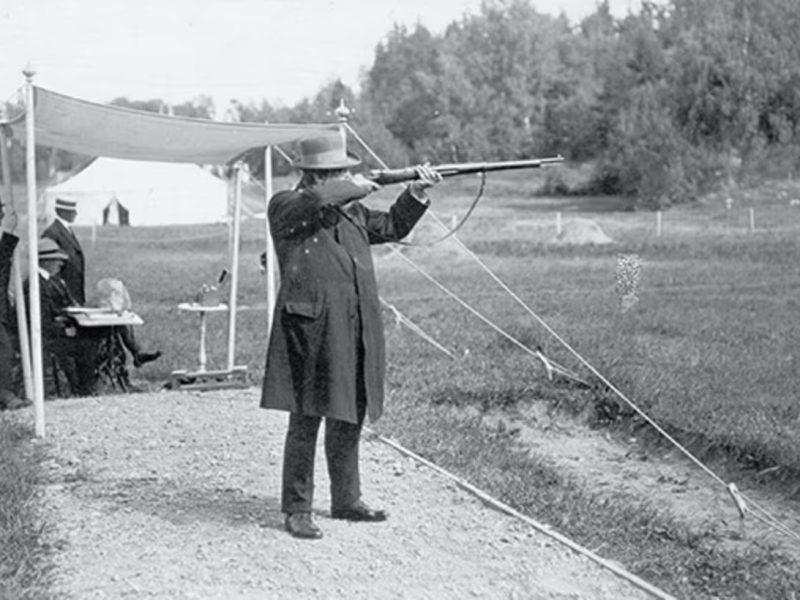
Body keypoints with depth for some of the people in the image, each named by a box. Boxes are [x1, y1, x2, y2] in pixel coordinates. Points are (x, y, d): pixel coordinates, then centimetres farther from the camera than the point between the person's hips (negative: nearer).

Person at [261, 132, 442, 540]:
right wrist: (355, 188, -9)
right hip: (311, 329, -7)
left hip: (356, 331, 7)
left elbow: (392, 227, 28)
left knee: (349, 418, 14)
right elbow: (317, 201, -25)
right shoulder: (284, 206, -4)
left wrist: (416, 193, 15)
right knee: (306, 420, -4)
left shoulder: (352, 210, 18)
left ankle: (346, 501, 26)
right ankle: (296, 510, 5)